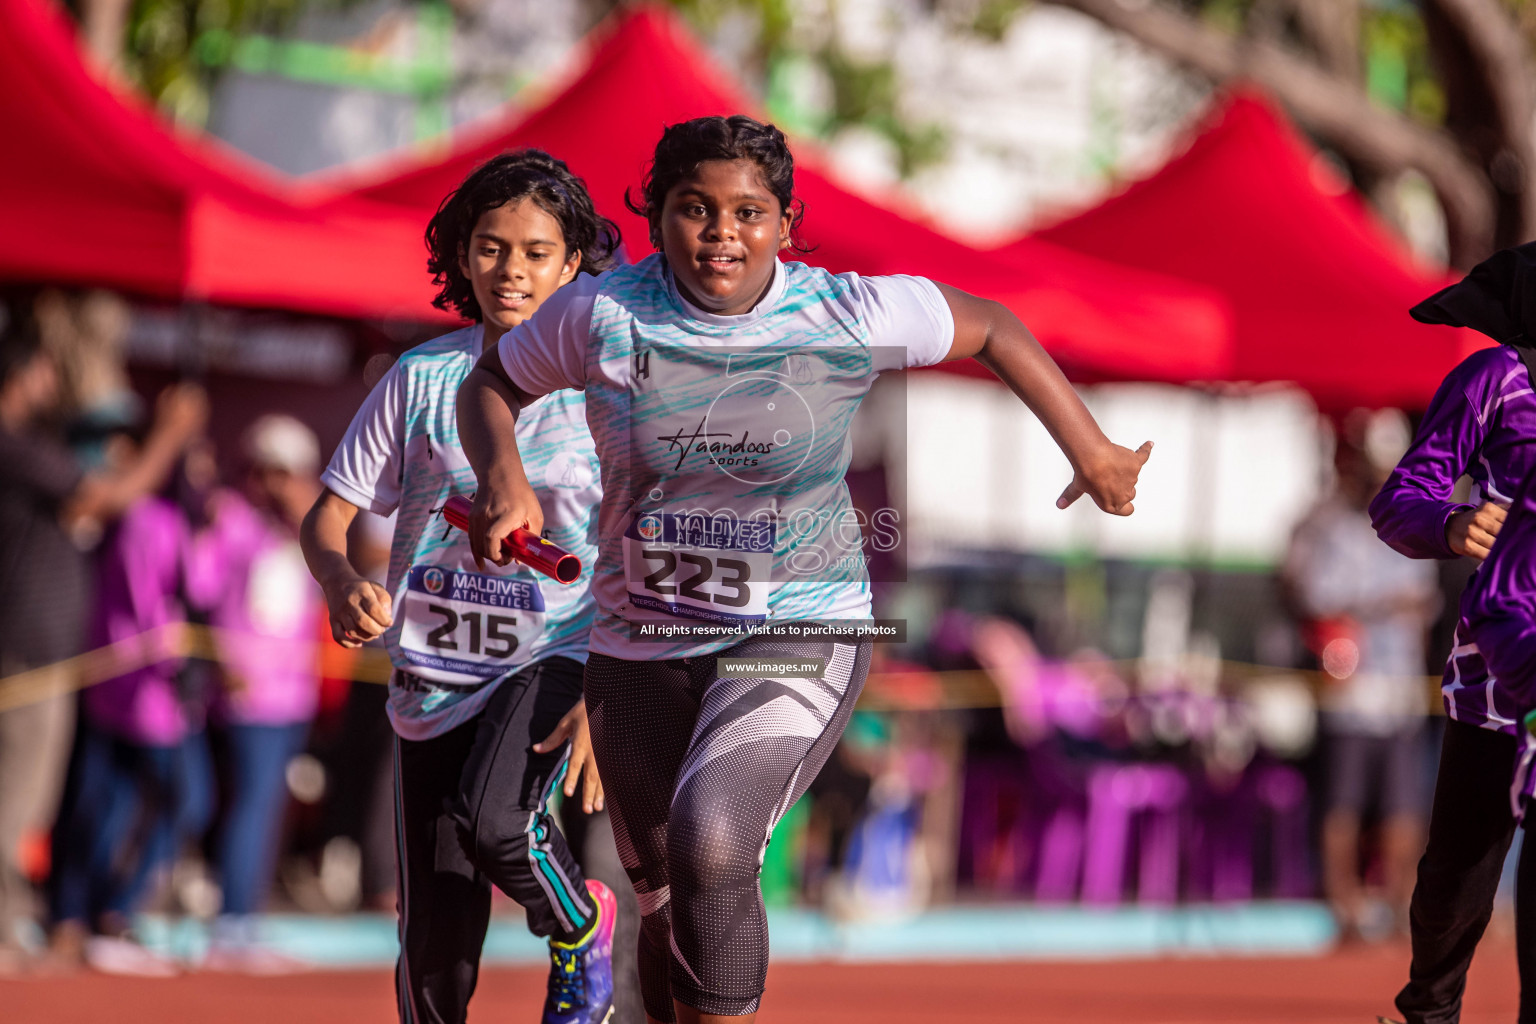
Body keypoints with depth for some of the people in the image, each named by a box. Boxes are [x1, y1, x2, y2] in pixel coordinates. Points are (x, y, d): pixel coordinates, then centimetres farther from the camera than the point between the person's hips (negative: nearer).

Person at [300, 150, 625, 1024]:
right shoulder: (423, 379, 3)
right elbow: (329, 517, 6)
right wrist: (344, 583, -18)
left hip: (554, 661, -3)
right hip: (435, 679, 3)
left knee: (494, 821, -32)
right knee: (435, 953, -1)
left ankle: (583, 925, 0)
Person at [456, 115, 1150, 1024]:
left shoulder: (852, 316, -12)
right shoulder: (603, 314, -9)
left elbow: (992, 329, 6)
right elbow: (491, 386, 8)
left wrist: (1094, 453, 11)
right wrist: (504, 477, -12)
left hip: (798, 635, -3)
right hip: (641, 645, 3)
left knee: (709, 844, -30)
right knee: (667, 905, 14)